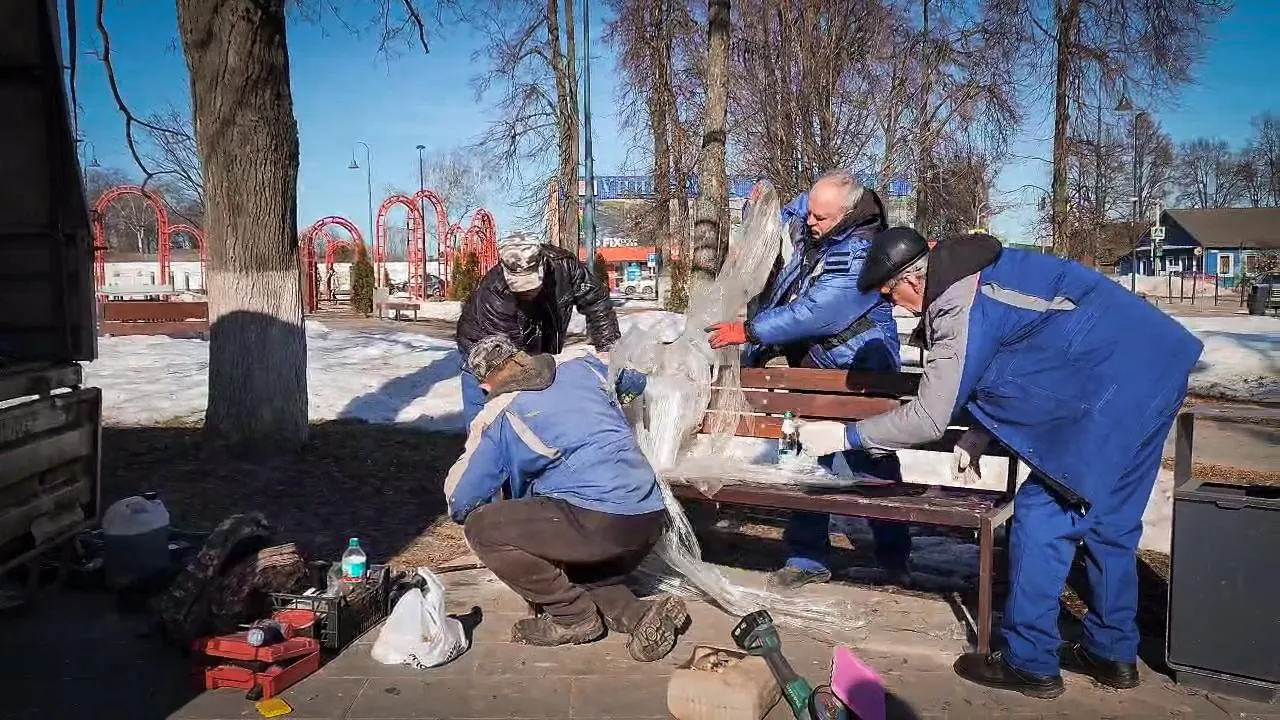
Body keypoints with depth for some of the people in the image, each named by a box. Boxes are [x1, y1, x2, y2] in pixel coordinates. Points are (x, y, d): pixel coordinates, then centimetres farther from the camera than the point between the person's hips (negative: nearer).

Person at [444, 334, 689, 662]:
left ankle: (572, 616, 4)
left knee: (481, 527, -1)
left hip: (600, 522, -8)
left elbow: (460, 501, 7)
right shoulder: (584, 368, 14)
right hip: (651, 518, 8)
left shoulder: (500, 415, 1)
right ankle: (640, 612, 6)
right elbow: (635, 380, 36)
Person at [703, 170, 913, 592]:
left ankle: (895, 559, 23)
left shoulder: (858, 256, -25)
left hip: (858, 375, -8)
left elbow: (812, 314, -30)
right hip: (813, 371, 8)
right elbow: (784, 216, 27)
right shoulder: (811, 228, 1)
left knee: (872, 466, 5)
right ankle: (808, 558, 20)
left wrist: (748, 331, -27)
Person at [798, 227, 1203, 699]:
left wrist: (846, 436, -6)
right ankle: (1113, 654, 30)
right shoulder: (980, 273, 11)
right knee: (1109, 520, 17)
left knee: (1042, 515, -3)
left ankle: (1029, 664, 7)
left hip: (1115, 387, -10)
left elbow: (929, 418, -15)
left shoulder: (961, 310, -18)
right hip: (1151, 365, 10)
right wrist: (979, 436, 9)